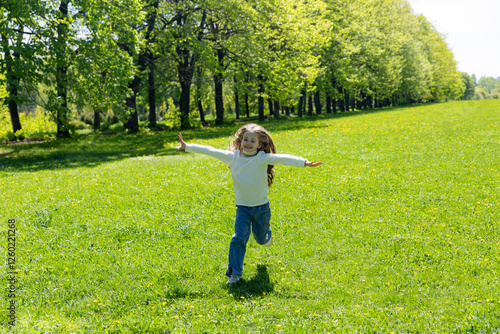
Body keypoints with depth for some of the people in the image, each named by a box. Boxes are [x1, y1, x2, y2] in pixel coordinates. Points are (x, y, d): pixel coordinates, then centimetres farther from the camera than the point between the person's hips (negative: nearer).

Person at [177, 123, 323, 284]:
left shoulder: (262, 158, -14)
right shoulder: (232, 156, -5)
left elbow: (281, 158, -28)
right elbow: (210, 151, 1)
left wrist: (304, 162, -40)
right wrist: (187, 147, 6)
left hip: (261, 207, -1)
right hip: (243, 208, 1)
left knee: (261, 239, 16)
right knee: (239, 238, -15)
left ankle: (266, 231, 54)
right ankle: (235, 272, -3)